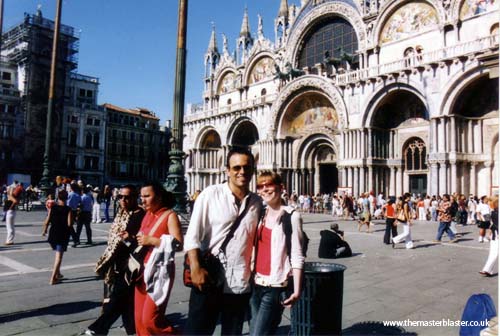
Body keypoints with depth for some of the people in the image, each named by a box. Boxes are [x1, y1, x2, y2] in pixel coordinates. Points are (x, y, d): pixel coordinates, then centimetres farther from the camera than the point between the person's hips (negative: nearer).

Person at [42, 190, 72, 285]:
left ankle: (58, 274, 33)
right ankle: (53, 278, -3)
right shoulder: (68, 210, -13)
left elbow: (47, 221, -2)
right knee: (59, 255, 0)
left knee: (57, 254, 23)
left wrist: (44, 230, 15)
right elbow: (69, 224, -18)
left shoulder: (52, 207, -3)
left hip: (53, 234, 4)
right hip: (63, 235, -4)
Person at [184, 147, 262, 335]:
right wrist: (195, 268, -15)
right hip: (208, 280, -3)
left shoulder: (257, 203, 5)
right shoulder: (211, 194, -3)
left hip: (240, 284, 3)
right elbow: (192, 235, -6)